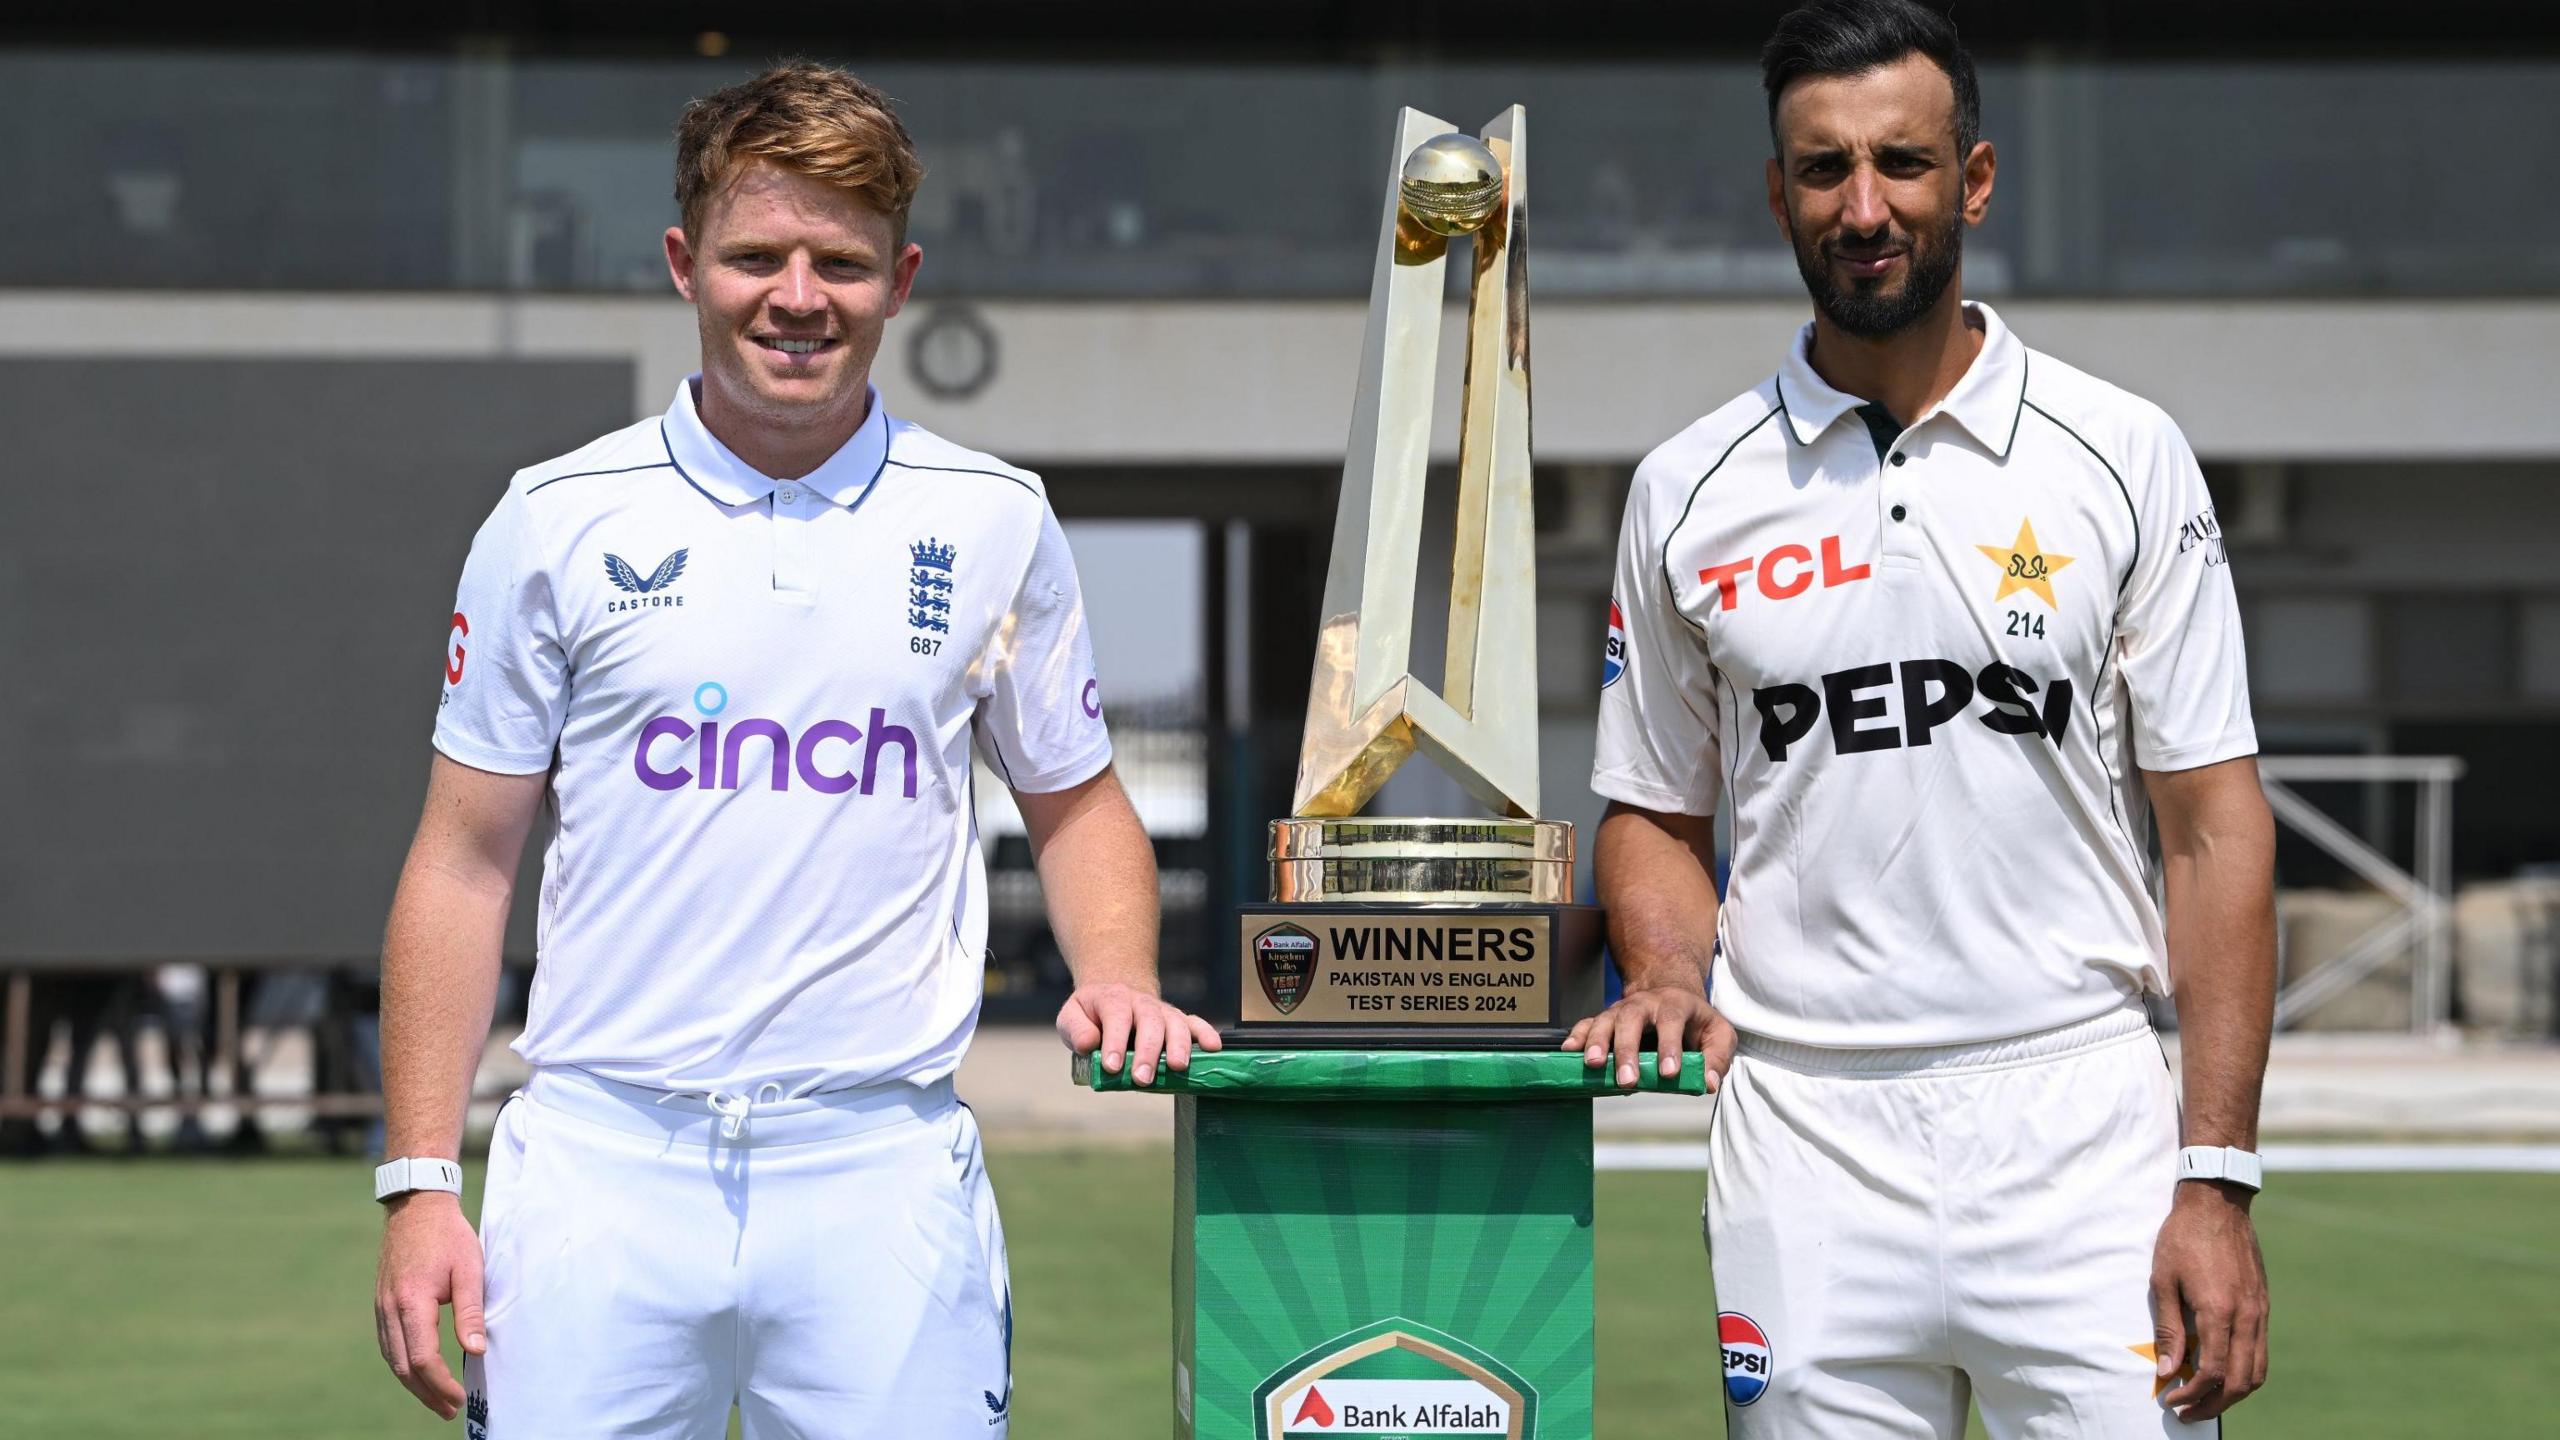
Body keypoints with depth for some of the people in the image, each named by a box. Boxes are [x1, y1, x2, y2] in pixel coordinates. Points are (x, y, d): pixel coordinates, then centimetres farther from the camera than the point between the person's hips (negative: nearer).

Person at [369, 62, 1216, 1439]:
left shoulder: (995, 523, 7)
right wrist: (420, 1181, 0)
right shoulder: (556, 522, 4)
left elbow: (1076, 803, 18)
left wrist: (1119, 979, -3)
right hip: (602, 1162, 0)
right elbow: (464, 860, 6)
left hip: (884, 1170, 1)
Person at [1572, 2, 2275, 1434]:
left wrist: (2218, 1181, -7)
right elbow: (1657, 813, 16)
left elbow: (2213, 824, 0)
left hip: (2078, 1126, -1)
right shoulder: (1690, 490, 8)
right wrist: (1672, 977, -6)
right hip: (1806, 1140, 2)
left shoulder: (2124, 457, 3)